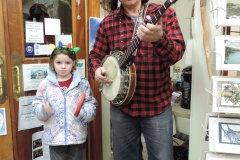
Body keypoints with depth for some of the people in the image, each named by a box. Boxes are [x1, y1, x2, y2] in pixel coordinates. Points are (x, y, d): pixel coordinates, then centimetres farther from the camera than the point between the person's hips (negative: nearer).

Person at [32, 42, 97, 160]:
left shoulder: (82, 83, -4)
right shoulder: (45, 84, -3)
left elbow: (91, 104, -2)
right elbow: (36, 106, 0)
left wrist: (84, 112, -21)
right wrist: (44, 110, -21)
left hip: (77, 135, 0)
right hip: (55, 136, 0)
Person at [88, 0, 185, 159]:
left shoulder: (165, 14, -4)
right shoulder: (108, 22, 2)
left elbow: (178, 52, -15)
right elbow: (95, 55, 9)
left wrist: (159, 39, -36)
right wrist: (97, 69, -13)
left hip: (158, 104, -2)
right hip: (121, 106, 2)